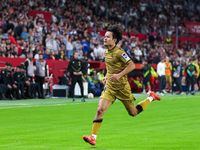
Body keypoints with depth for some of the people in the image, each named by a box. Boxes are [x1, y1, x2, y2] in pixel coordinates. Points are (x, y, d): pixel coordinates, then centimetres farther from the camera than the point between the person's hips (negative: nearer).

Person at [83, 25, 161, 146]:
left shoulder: (119, 52, -16)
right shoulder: (106, 52, 8)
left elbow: (132, 65, -19)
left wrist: (119, 75, -26)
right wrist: (107, 76, 11)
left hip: (122, 86, -6)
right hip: (110, 87, 6)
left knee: (133, 113, 10)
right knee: (100, 109, -14)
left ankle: (151, 98, 33)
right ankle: (93, 137, -15)